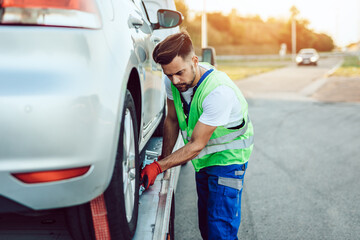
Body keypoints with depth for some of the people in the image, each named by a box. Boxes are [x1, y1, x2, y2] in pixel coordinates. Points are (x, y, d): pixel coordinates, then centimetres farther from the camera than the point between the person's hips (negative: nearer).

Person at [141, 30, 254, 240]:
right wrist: (163, 158, 4)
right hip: (203, 159, 7)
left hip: (228, 157, -7)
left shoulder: (220, 91, -32)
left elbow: (196, 145, -27)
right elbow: (172, 120, 5)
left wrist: (158, 167, -26)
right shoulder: (173, 82, -11)